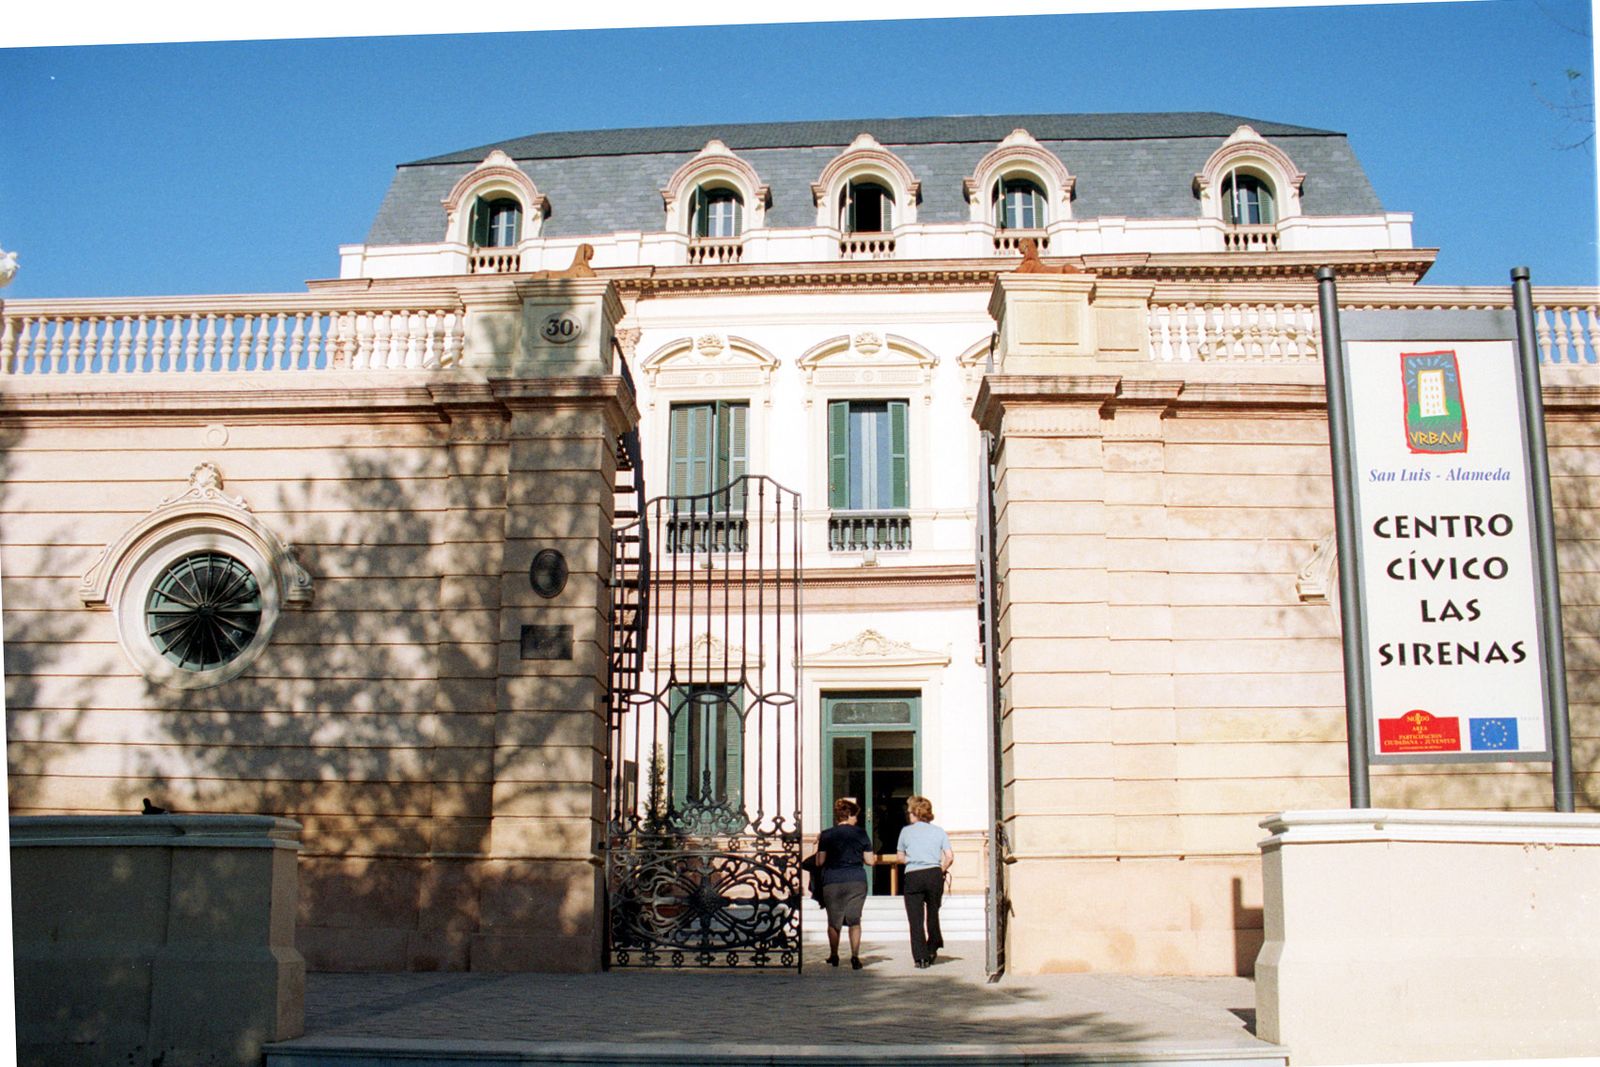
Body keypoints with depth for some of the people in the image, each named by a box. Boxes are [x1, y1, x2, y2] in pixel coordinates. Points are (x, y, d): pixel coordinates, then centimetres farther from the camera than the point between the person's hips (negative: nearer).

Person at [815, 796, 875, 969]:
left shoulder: (826, 835, 0)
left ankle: (834, 956, 19)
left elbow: (820, 862, 0)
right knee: (854, 920, 6)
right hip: (857, 880, 0)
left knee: (833, 920, 12)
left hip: (832, 882, 0)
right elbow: (869, 860, 3)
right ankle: (855, 956, -4)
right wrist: (874, 858, 26)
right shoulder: (860, 833, 1)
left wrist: (819, 844, 15)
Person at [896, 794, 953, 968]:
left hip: (913, 876, -2)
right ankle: (932, 951, 27)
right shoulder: (939, 831, 7)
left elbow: (900, 857, 11)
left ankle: (921, 957, -4)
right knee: (933, 914, 19)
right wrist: (941, 870, 12)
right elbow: (950, 857, -2)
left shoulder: (906, 831, 4)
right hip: (934, 875, 2)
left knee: (916, 918, 2)